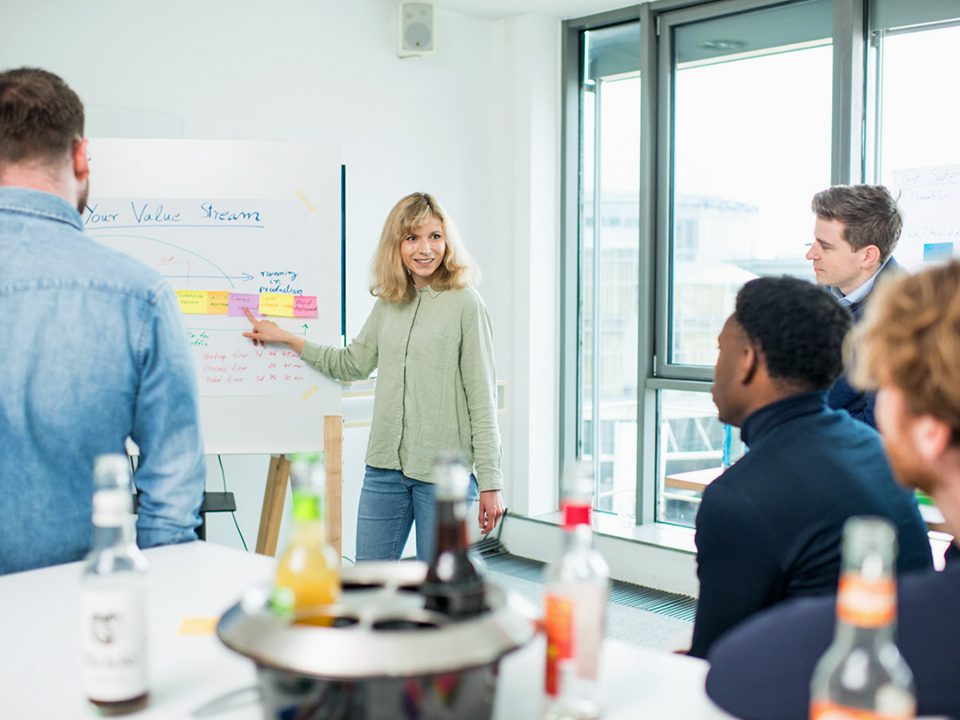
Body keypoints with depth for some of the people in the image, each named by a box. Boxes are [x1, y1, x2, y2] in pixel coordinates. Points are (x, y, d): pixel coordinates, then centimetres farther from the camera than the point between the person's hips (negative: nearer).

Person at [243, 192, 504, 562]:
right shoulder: (387, 304, 10)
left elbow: (482, 398, -9)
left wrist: (490, 483, -10)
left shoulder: (465, 303, -7)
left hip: (445, 474, -5)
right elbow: (352, 363, 22)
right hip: (385, 466, 6)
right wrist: (283, 337, 23)